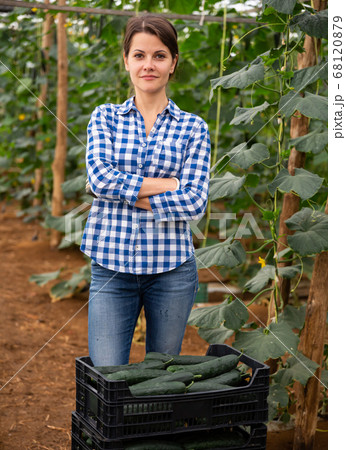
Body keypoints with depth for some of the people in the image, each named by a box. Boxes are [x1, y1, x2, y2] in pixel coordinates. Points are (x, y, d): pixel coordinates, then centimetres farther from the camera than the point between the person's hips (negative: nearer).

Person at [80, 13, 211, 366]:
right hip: (111, 266, 0)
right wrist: (170, 184, -11)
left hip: (171, 270, 1)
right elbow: (100, 177, -10)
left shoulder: (193, 127, 4)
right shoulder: (105, 117, 7)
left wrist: (127, 192, -9)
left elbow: (195, 202, -6)